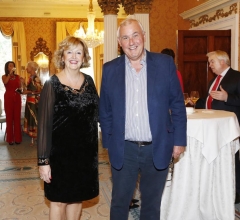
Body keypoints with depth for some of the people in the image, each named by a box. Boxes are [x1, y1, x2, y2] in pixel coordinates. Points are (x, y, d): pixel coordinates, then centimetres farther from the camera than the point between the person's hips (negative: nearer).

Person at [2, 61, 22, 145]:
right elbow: (5, 82, -18)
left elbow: (20, 87, 6)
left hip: (17, 97, 2)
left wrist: (21, 81, -11)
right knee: (9, 117, -2)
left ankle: (17, 138, 7)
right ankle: (10, 138, 2)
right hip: (8, 98, -2)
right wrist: (10, 73, -20)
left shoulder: (17, 76, 11)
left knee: (17, 117, 1)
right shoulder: (4, 76, 5)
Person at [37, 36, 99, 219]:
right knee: (59, 200, 10)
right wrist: (43, 160, -14)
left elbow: (97, 113, 9)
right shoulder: (52, 84, -11)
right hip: (60, 152, -4)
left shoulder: (88, 81, 4)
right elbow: (44, 124, -12)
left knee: (77, 197, 17)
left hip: (85, 151, 4)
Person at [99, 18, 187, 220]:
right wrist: (108, 143, 3)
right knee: (119, 203, 14)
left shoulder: (165, 63, -2)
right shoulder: (110, 69, 0)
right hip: (123, 150, 1)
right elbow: (105, 110, 5)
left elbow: (177, 104, 0)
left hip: (158, 148, 0)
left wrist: (179, 140, -2)